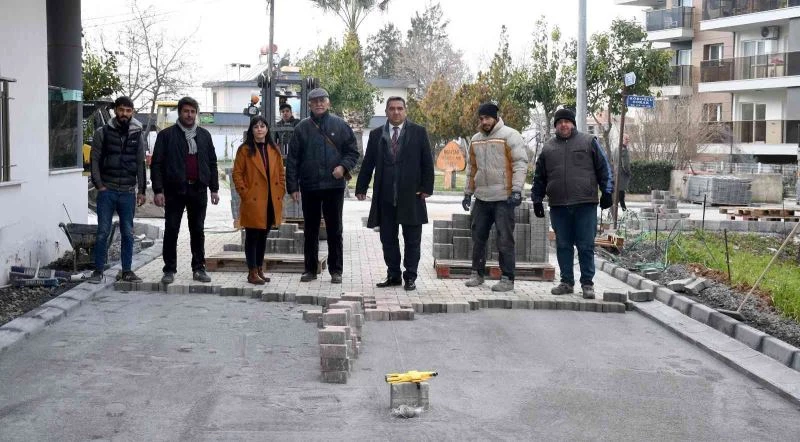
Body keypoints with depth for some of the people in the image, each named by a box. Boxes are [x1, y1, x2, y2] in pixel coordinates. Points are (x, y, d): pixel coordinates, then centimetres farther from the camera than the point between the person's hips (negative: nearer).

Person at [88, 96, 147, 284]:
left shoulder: (138, 135, 8)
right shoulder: (102, 132, 1)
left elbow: (141, 164, 9)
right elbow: (94, 160, 1)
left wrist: (142, 190, 5)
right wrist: (99, 185, -7)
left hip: (128, 192, 2)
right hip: (107, 190, -2)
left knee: (128, 233, 5)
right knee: (103, 231, -2)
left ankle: (126, 271, 13)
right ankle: (98, 270, 5)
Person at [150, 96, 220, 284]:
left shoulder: (204, 135, 13)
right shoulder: (167, 135, 1)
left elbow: (212, 163, 15)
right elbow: (156, 163, -2)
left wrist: (214, 189, 9)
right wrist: (158, 190, -10)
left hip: (198, 190, 3)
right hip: (174, 191, -3)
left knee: (198, 231, 8)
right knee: (171, 231, 1)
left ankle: (199, 268, 15)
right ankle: (169, 270, 8)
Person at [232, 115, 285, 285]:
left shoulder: (274, 150, 11)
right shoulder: (245, 150, -3)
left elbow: (281, 174, 14)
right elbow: (237, 174, -4)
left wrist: (280, 193, 5)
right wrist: (245, 194, -10)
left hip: (271, 202, 5)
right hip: (253, 203, -5)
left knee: (263, 236, 13)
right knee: (252, 237, 0)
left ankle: (259, 269, 22)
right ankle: (252, 272, 4)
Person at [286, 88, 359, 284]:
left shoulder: (340, 125, 3)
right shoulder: (302, 128, 5)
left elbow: (353, 151, 6)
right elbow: (292, 159, 4)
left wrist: (343, 166, -13)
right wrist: (292, 186, -2)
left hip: (334, 185, -1)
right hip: (309, 187, 1)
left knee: (334, 229, 4)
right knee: (310, 230, 9)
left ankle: (336, 270, 12)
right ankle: (310, 269, 18)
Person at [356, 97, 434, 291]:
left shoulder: (418, 132, 3)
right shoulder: (376, 134, 10)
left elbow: (427, 163, 2)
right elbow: (367, 163, 11)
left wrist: (427, 188, -4)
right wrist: (361, 188, 7)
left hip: (411, 195, -2)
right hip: (385, 196, 2)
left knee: (412, 239, 2)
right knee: (388, 238, 7)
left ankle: (410, 277, 11)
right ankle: (393, 275, 18)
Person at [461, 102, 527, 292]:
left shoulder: (509, 136, -6)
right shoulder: (476, 139, 14)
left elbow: (520, 163, -11)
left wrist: (517, 190, -19)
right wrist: (468, 193, 20)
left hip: (503, 198, -6)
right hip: (481, 198, 6)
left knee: (505, 239, -4)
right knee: (478, 237, 12)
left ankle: (507, 278, 2)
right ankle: (477, 273, 24)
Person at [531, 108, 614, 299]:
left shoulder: (589, 142, 7)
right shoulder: (548, 148, 14)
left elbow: (604, 169, 6)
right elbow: (539, 177, 19)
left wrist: (606, 192, 0)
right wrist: (537, 200, 16)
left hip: (585, 204, -3)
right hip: (558, 206, 3)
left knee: (586, 246, -1)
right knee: (563, 246, 7)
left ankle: (587, 283, 7)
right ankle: (566, 282, 16)